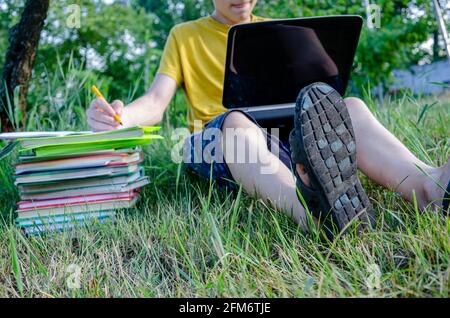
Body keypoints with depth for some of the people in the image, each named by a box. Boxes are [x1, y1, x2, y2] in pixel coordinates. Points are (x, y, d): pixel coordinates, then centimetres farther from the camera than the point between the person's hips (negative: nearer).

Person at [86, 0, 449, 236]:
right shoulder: (185, 35, 13)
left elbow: (303, 92, 14)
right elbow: (155, 104, 2)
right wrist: (120, 115, -22)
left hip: (284, 133, 3)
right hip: (216, 142, -2)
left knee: (351, 106, -25)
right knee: (239, 121, -38)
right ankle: (312, 208, -68)